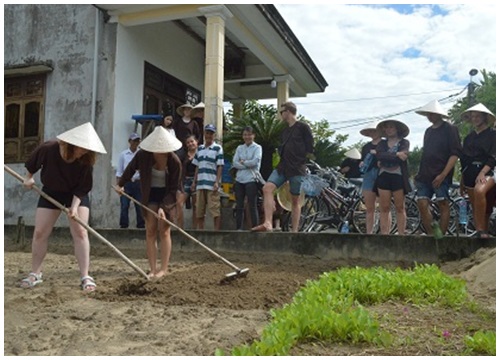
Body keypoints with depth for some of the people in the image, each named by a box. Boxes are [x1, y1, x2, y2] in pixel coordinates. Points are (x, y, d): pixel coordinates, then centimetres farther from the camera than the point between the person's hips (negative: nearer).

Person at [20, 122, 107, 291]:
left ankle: (85, 276, -10)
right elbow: (32, 163, -4)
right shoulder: (48, 149, -26)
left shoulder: (85, 161, -26)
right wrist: (28, 177, 4)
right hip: (50, 192, 1)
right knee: (39, 232, 1)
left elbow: (82, 188, -20)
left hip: (77, 195, -1)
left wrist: (74, 206, -31)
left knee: (80, 232, -12)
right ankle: (35, 274, 15)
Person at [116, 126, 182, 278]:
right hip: (150, 194, 2)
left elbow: (173, 189, -18)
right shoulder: (143, 155, -17)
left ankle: (163, 269, 2)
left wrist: (163, 207, -26)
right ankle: (152, 269, 2)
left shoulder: (174, 161, -23)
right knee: (150, 230, -2)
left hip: (167, 195, -2)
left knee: (164, 231, -5)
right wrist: (120, 184, 13)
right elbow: (131, 168, 5)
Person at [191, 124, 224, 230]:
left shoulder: (218, 148, 1)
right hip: (200, 184, 5)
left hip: (212, 185, -5)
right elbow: (197, 167, 18)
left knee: (215, 210, -5)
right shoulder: (199, 148, 16)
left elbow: (220, 167, -4)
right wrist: (194, 182, 12)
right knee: (199, 211, 8)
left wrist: (217, 182, -13)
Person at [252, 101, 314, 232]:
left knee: (295, 200, -1)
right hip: (282, 167, 6)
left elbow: (310, 149, -5)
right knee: (267, 188, -16)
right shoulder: (285, 130, 20)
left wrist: (301, 162, -2)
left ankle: (294, 230, 6)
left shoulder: (303, 127, -2)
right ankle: (268, 223, -23)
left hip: (297, 169, -6)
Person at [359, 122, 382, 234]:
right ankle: (369, 233, 8)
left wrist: (378, 154, -18)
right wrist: (361, 164, 2)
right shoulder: (366, 147, 19)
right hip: (368, 175, 5)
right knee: (369, 208, 5)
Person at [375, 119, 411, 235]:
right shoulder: (382, 143, 16)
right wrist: (396, 154, -14)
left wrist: (385, 158, -8)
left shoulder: (404, 142, 8)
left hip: (398, 176, -3)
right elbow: (380, 155, -5)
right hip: (383, 176, 3)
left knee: (400, 207, -1)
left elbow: (402, 157, -11)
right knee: (384, 208, 0)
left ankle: (401, 234, 1)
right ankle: (384, 234, 0)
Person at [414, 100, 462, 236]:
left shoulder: (450, 129, -2)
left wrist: (443, 174, -17)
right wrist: (420, 174, 15)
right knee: (422, 204, -2)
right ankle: (431, 235, 7)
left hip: (441, 176, -6)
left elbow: (455, 153, -9)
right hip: (425, 176, 6)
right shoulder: (428, 131, 18)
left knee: (443, 205, -4)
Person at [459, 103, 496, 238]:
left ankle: (481, 230, -32)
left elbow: (493, 158, -7)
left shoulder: (492, 134, 1)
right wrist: (462, 180, 19)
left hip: (486, 172, -6)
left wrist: (482, 173, -21)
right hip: (470, 174, 6)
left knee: (479, 191, -35)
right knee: (475, 207, 4)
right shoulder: (469, 137, 17)